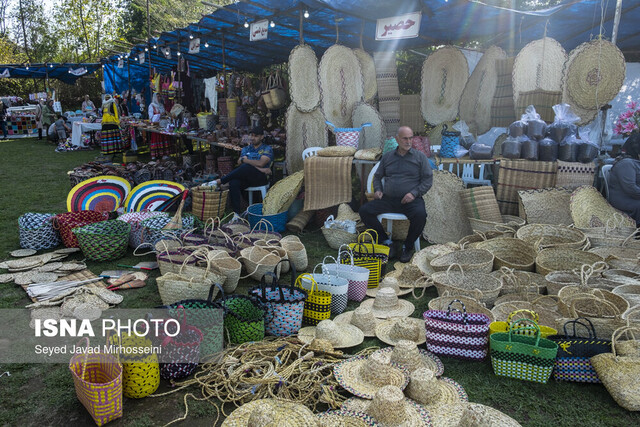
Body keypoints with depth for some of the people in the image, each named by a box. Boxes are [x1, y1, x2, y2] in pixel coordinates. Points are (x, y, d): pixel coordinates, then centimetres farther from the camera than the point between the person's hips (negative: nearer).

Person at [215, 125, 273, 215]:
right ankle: (237, 214, -33)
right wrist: (259, 168, -10)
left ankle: (220, 181, -28)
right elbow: (240, 162, 4)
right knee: (234, 183, -31)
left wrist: (243, 160, -4)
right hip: (246, 177, 4)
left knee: (246, 167, -36)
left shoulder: (267, 149, 9)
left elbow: (260, 163, -10)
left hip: (261, 178, -4)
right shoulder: (246, 149, 23)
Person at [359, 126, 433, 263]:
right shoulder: (387, 156, 17)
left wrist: (414, 193, -13)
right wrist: (378, 190, 2)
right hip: (388, 199, 3)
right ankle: (387, 242, -6)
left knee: (420, 215, -35)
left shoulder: (420, 156, 8)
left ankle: (408, 247, -8)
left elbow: (428, 180, 2)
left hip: (411, 200, -3)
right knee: (364, 210, -18)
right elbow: (377, 176, 24)